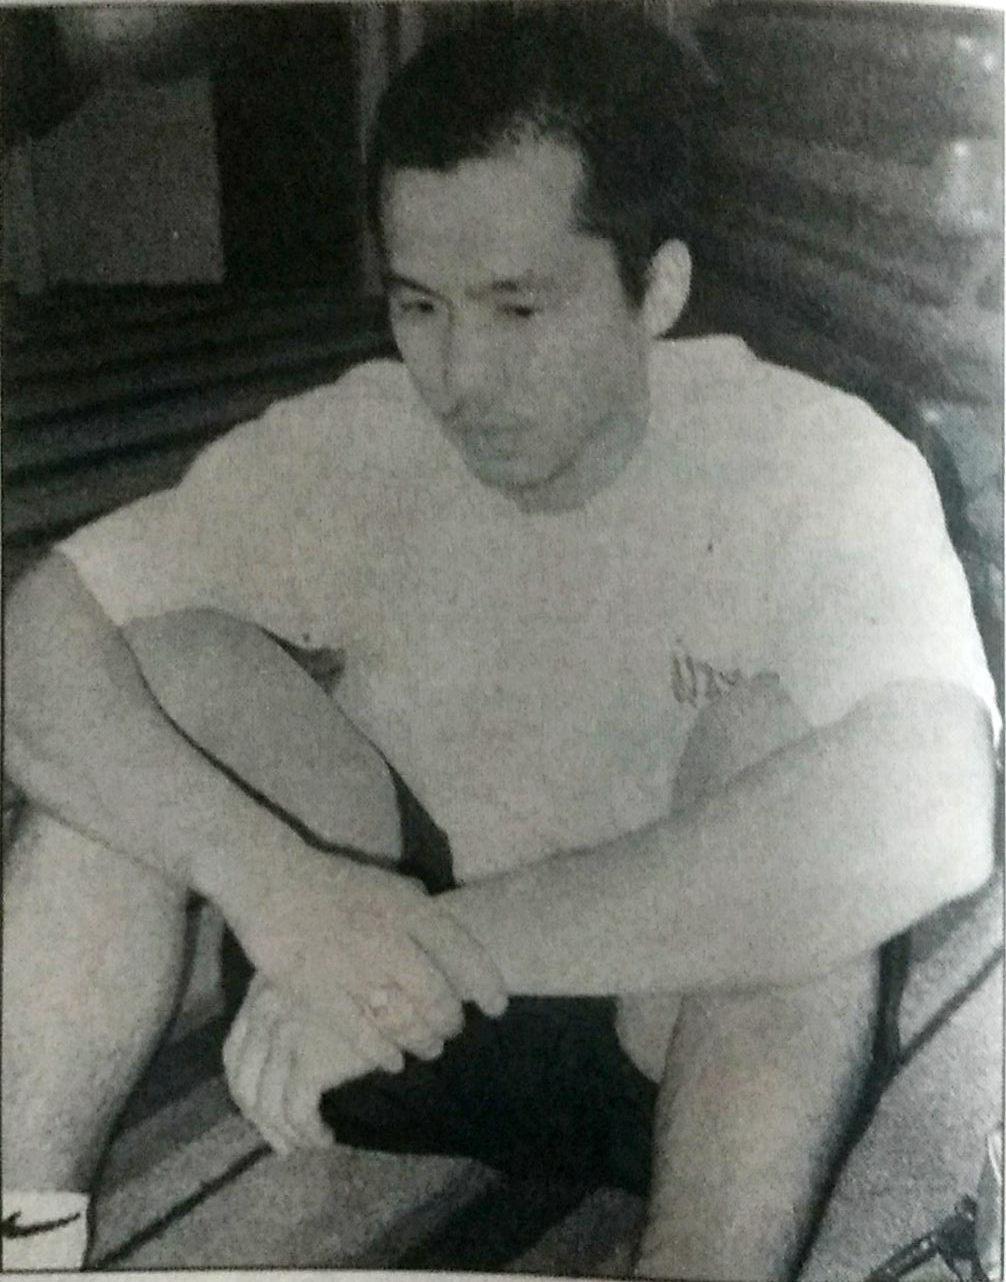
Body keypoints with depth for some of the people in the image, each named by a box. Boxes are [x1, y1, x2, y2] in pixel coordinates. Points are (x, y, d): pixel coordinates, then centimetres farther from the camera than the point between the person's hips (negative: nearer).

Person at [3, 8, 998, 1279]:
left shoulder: (819, 466, -19)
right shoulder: (349, 446, -9)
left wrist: (448, 936, -37)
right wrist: (263, 872, -34)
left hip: (709, 1037, -3)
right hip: (405, 1012, 3)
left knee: (768, 735, -33)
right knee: (154, 669, -16)